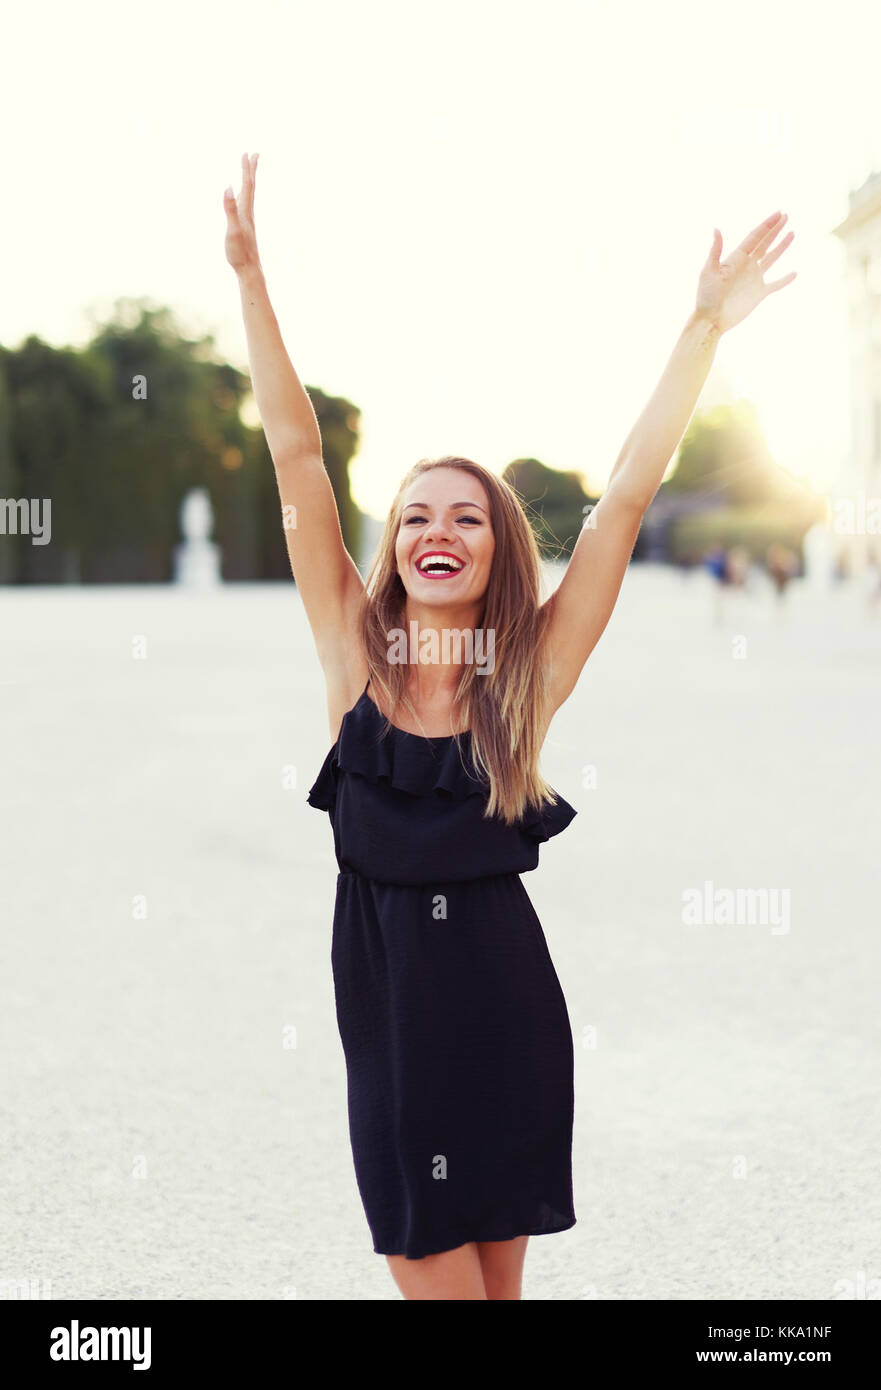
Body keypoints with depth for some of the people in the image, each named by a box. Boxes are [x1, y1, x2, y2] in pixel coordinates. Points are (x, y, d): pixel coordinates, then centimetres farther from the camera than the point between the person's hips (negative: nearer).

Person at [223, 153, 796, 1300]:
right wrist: (249, 277, -6)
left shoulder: (530, 671, -4)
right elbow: (297, 456, -4)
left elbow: (627, 498, -7)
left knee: (494, 1277, 9)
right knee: (437, 1275, 6)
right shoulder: (356, 650, -1)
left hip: (504, 1000, -1)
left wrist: (705, 328, -10)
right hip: (386, 997, 1)